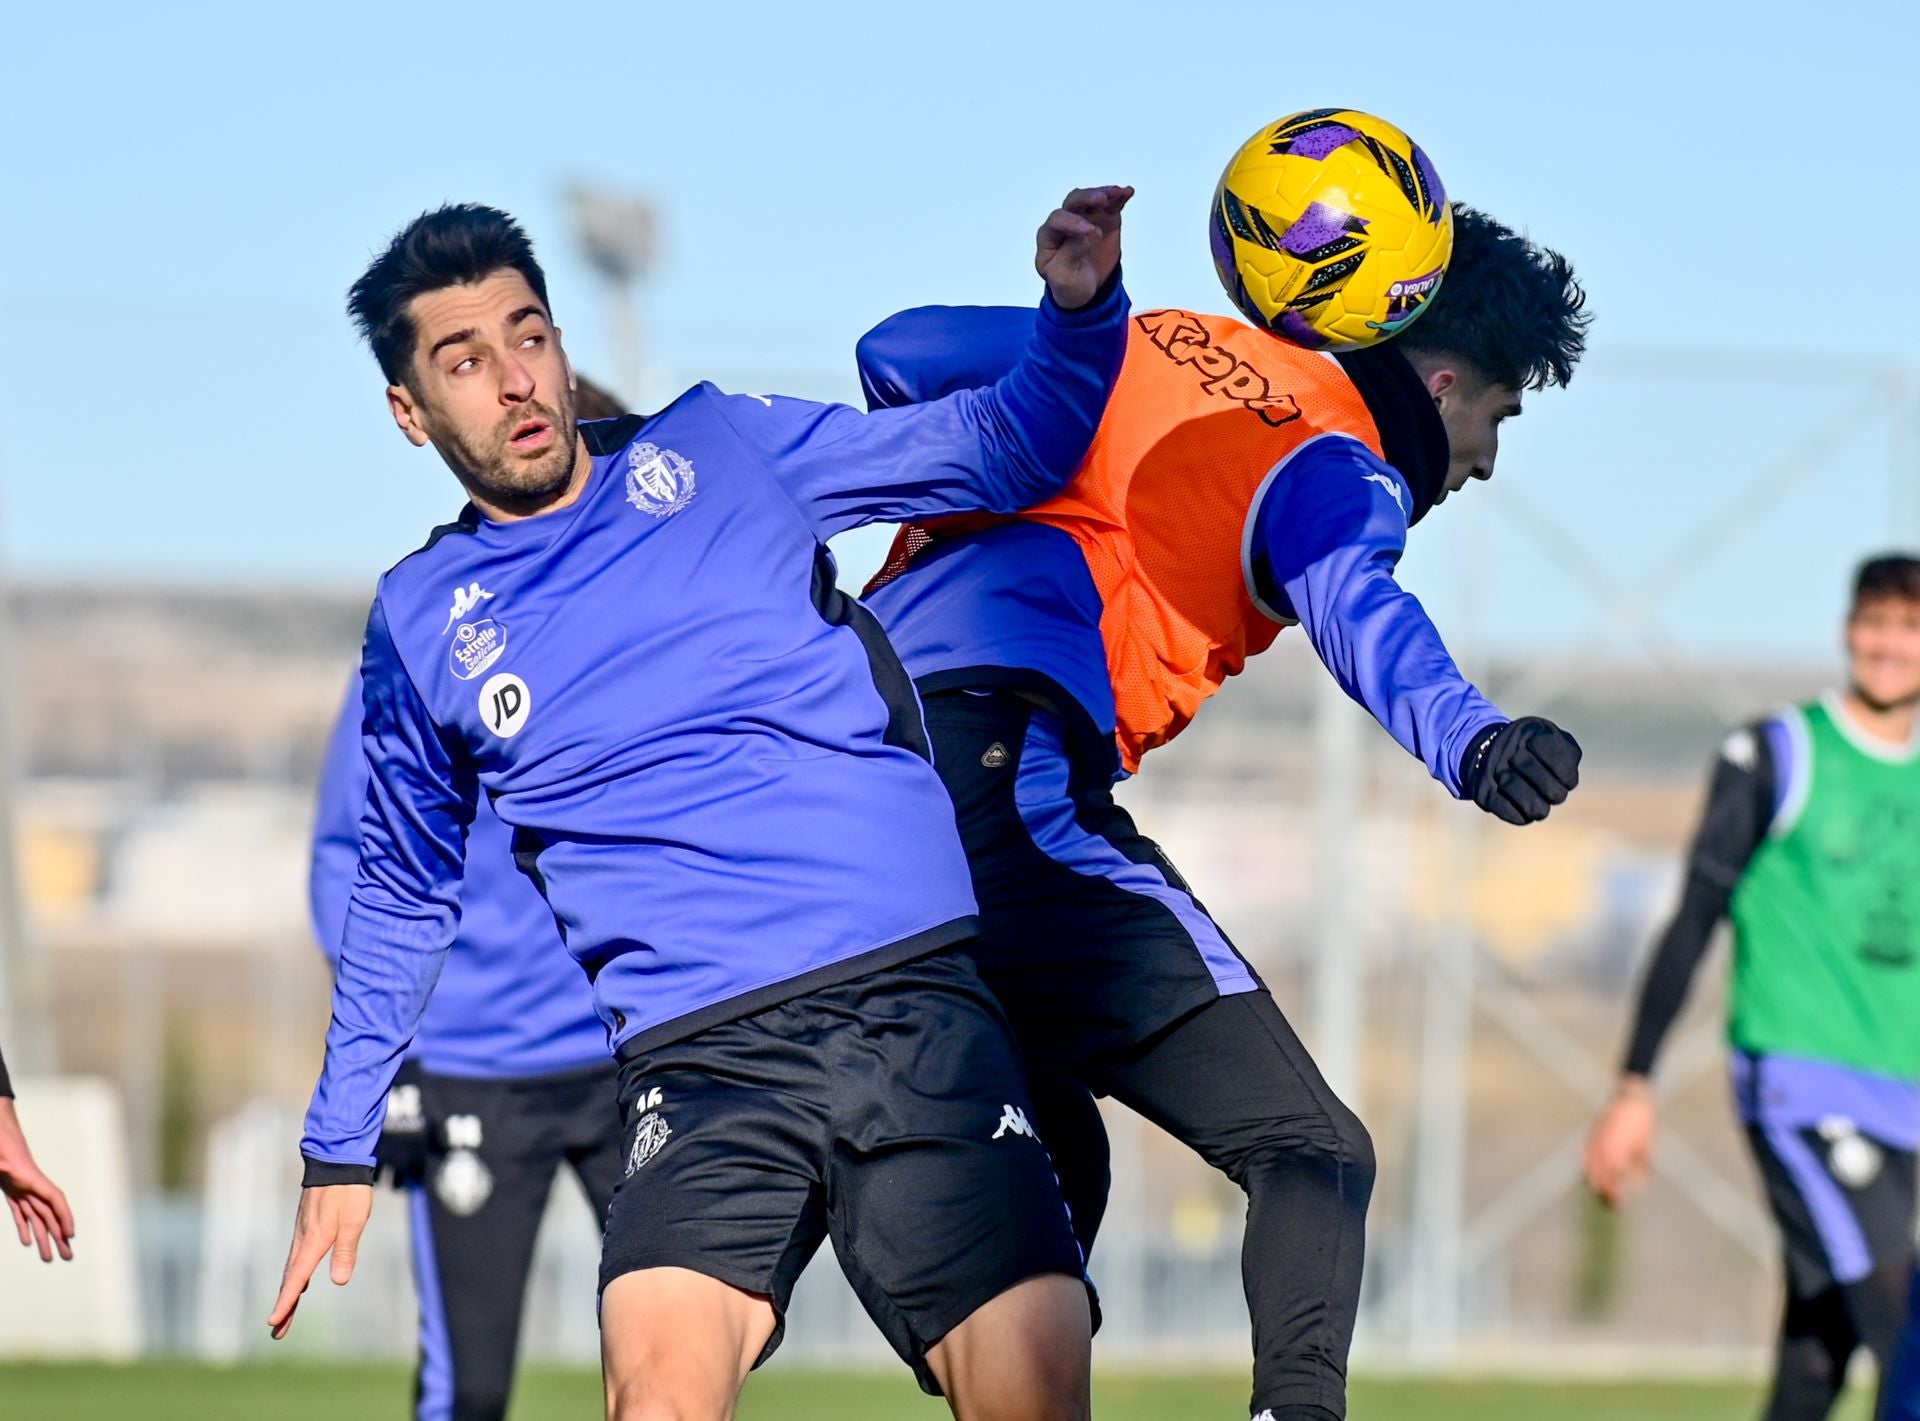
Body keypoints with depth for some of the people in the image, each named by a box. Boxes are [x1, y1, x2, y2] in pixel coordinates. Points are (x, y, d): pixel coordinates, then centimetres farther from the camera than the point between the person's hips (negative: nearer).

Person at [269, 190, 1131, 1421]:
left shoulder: (722, 450, 12)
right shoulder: (421, 623, 14)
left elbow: (1007, 451, 18)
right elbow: (406, 897, 28)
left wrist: (1079, 310, -2)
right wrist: (341, 1147, 29)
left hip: (916, 1001, 0)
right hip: (701, 1057, 0)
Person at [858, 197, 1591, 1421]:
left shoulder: (1161, 346, 24)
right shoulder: (1336, 467, 3)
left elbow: (900, 355, 24)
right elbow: (1356, 609, -20)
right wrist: (1469, 741, -38)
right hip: (1013, 779, -8)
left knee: (1050, 1163, 24)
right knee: (1309, 1150, -13)